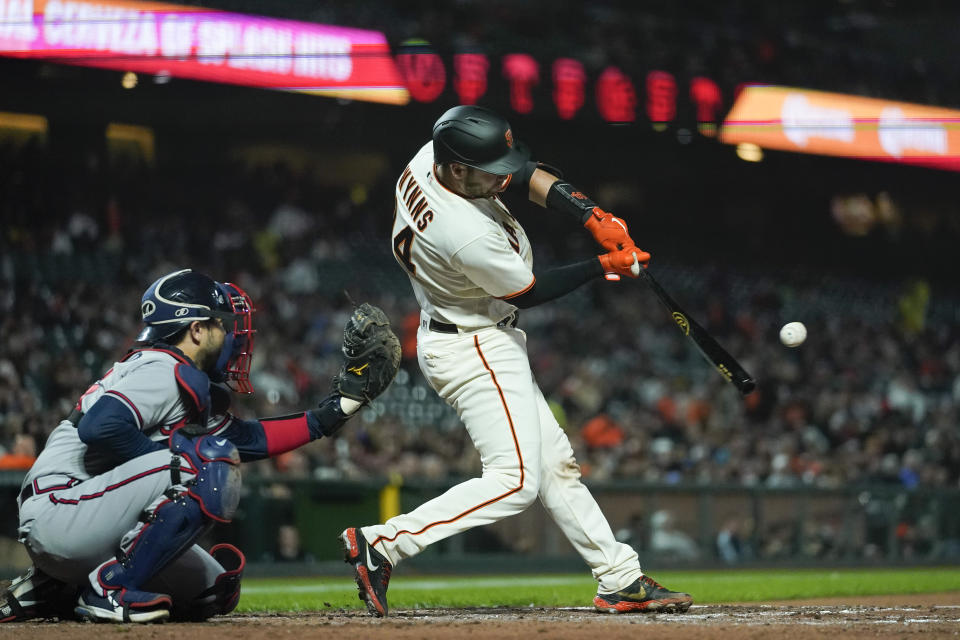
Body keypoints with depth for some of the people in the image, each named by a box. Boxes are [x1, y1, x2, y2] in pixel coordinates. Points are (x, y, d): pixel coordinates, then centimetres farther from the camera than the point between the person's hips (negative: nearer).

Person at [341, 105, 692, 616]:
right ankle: (381, 545, -13)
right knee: (515, 480, -13)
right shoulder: (471, 237, -34)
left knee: (555, 463, 13)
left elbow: (529, 175, -1)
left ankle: (620, 580, 18)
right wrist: (603, 267, -8)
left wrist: (595, 218, -13)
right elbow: (528, 293, -16)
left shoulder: (429, 160, -10)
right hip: (476, 351, -11)